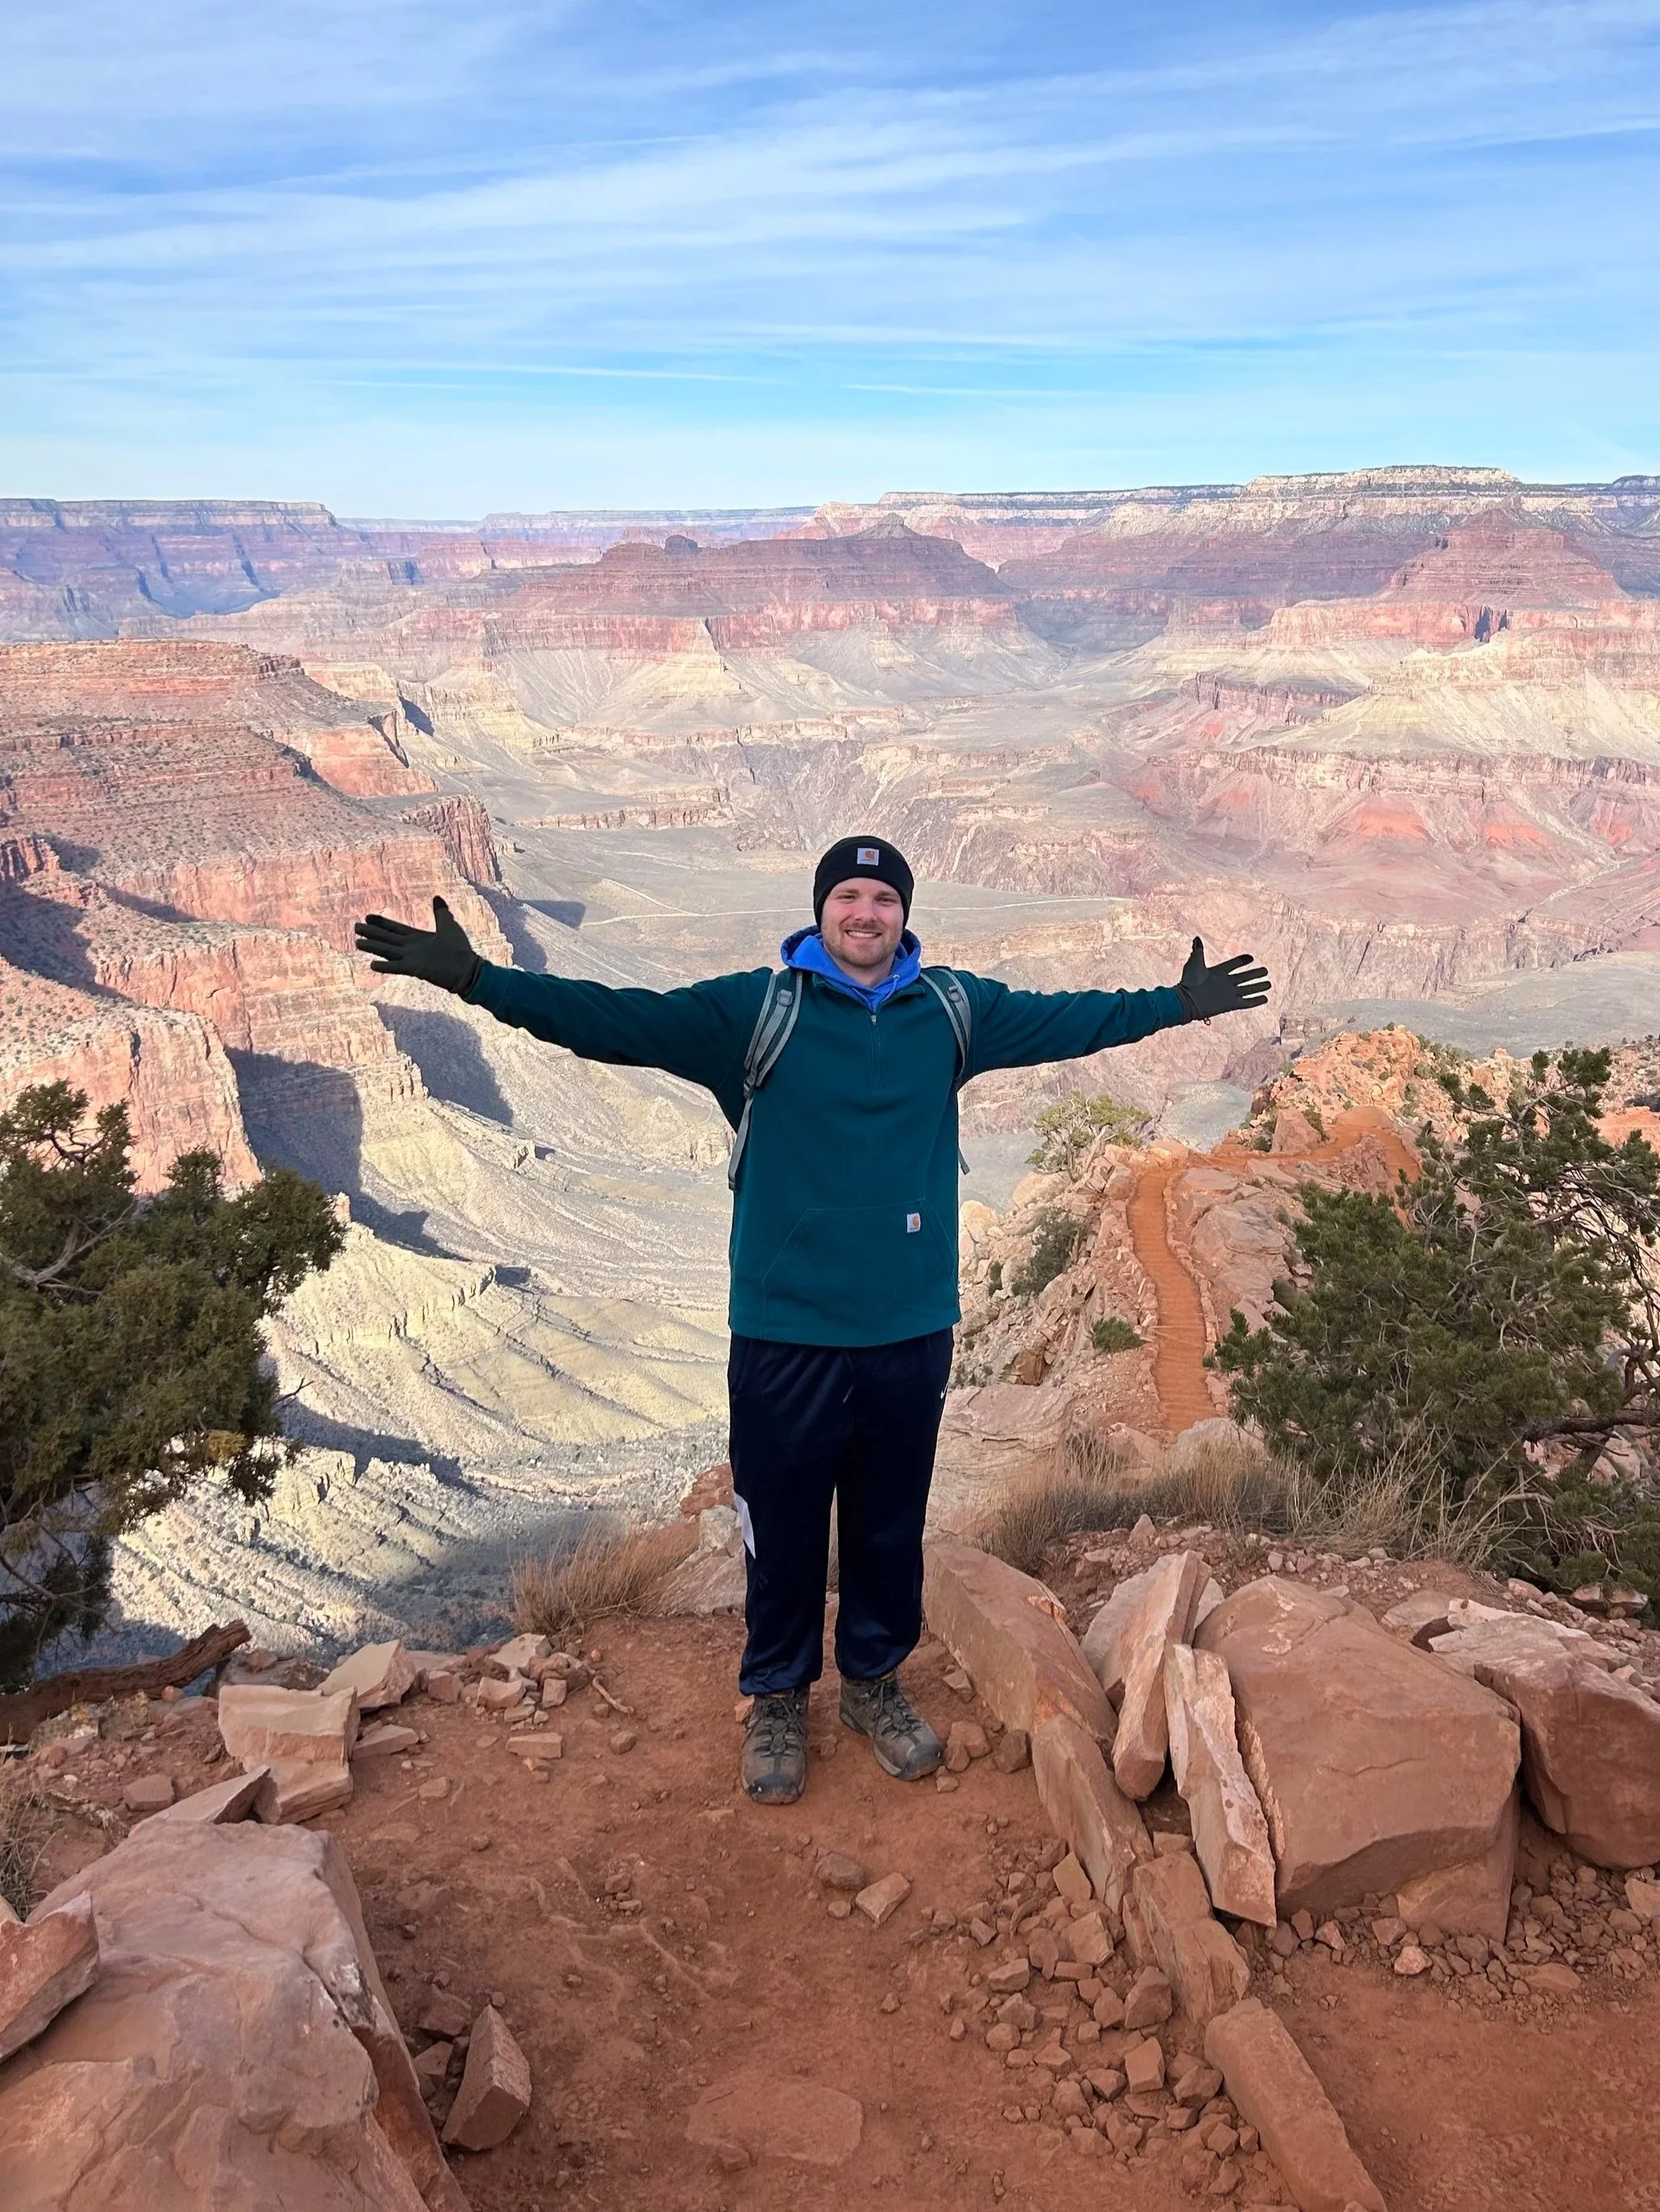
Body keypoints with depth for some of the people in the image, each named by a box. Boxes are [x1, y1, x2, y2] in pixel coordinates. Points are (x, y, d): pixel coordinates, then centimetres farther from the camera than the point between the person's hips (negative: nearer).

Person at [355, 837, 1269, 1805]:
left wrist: (1176, 1003, 19)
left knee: (892, 1526, 17)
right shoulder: (754, 1009, -6)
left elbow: (1065, 1018, 17)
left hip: (912, 1333, 3)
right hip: (783, 1334, -2)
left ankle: (877, 1681, 40)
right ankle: (778, 1699, 33)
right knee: (783, 1528, 11)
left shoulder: (953, 1010, 3)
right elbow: (615, 1019, -10)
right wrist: (478, 979, -17)